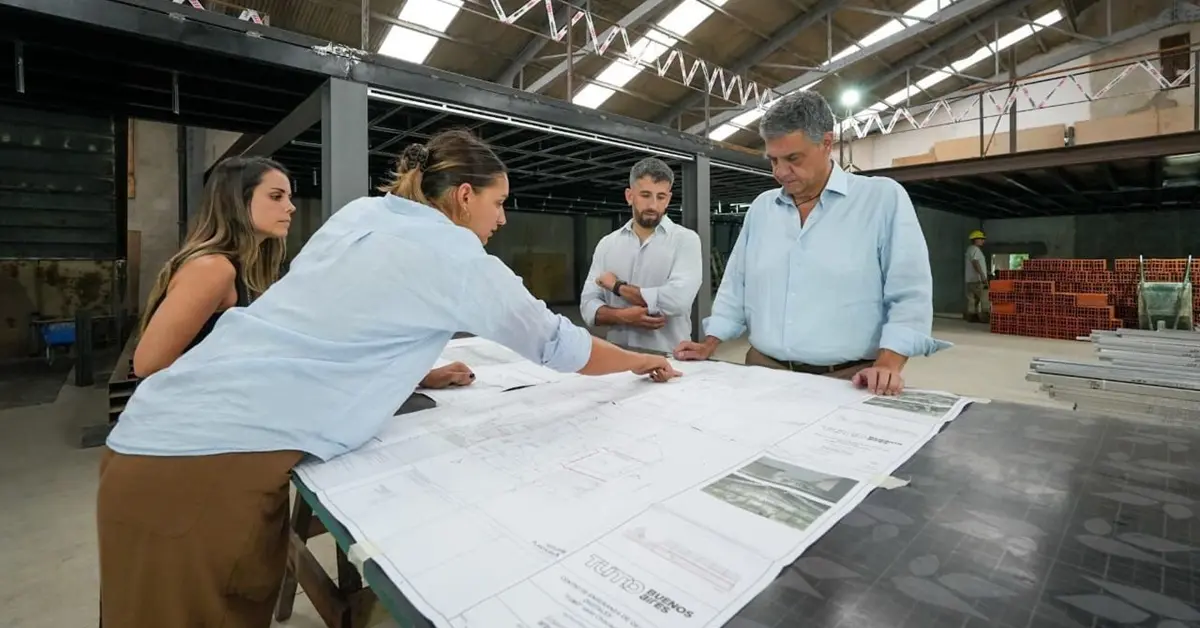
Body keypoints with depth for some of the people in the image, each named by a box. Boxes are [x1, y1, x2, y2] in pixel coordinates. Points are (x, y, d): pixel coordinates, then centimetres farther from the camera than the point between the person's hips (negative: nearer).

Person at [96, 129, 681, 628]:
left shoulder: (360, 214, 11)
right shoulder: (455, 257, -10)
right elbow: (556, 344, 1)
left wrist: (417, 370, 28)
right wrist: (642, 362, 16)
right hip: (212, 463, -8)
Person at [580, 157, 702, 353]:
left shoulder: (685, 239, -2)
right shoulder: (607, 244, 9)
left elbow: (677, 299, -16)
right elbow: (588, 304, 5)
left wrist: (617, 286, -6)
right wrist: (622, 316, -14)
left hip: (668, 356, -2)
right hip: (618, 354, 2)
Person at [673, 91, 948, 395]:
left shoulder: (884, 198, -2)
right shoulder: (761, 207, 11)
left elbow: (909, 295, -6)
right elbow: (735, 287, 14)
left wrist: (888, 366, -17)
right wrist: (708, 346, 8)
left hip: (848, 379, -3)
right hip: (764, 370, 3)